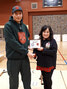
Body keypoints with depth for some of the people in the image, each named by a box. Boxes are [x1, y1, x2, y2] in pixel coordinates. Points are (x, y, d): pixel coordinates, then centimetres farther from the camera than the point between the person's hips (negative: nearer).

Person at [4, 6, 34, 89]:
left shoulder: (23, 25, 9)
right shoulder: (8, 26, -10)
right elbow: (12, 42, -18)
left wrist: (28, 45, 2)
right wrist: (26, 52, -17)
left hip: (25, 58, 6)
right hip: (13, 59, -5)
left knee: (27, 81, 17)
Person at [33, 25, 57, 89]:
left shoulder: (52, 41, -10)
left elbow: (54, 52, -18)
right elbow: (35, 49, 9)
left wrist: (43, 50, -24)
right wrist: (34, 54, -12)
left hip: (49, 64, -4)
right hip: (41, 63, 4)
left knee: (48, 79, 6)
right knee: (44, 79, 18)